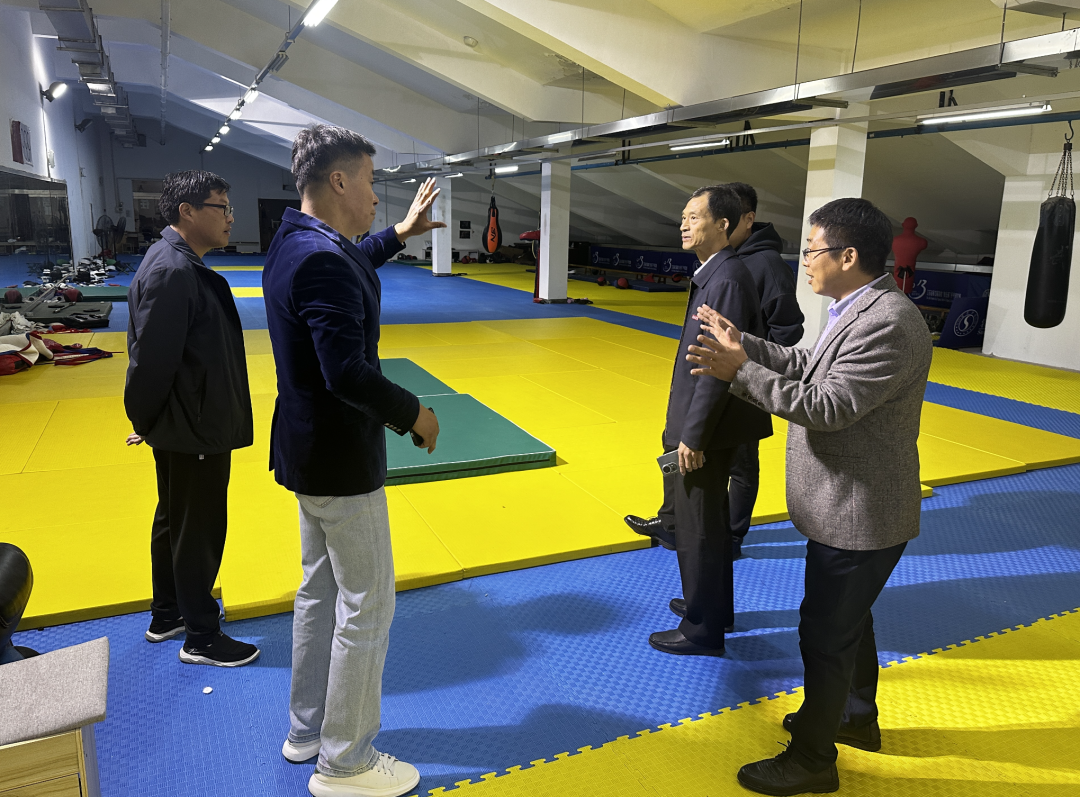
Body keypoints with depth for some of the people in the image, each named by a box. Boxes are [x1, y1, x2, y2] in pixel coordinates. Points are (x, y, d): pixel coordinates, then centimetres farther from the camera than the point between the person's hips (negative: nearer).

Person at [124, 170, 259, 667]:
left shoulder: (182, 265, 9)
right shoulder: (171, 273, -23)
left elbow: (151, 357, 14)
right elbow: (151, 359, -24)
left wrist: (149, 421, 16)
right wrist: (144, 422, -10)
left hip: (196, 425, 10)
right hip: (191, 432, -10)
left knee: (175, 521, 22)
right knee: (199, 530, 4)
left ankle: (166, 616, 40)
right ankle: (201, 638, 22)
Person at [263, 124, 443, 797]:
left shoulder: (295, 244, 8)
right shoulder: (323, 261, -24)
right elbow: (347, 372, -31)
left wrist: (399, 234, 31)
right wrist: (414, 413, -18)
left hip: (307, 451, 11)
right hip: (342, 461, -10)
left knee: (322, 590, 21)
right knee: (367, 605, 3)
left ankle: (306, 729, 38)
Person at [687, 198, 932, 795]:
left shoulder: (888, 324, -26)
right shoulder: (861, 310, 6)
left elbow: (828, 407, -30)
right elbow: (807, 365, 13)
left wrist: (741, 372, -28)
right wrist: (741, 343, 9)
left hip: (859, 514, -10)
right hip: (847, 506, 10)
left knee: (825, 632, 5)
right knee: (849, 617, 26)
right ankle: (857, 716, 48)